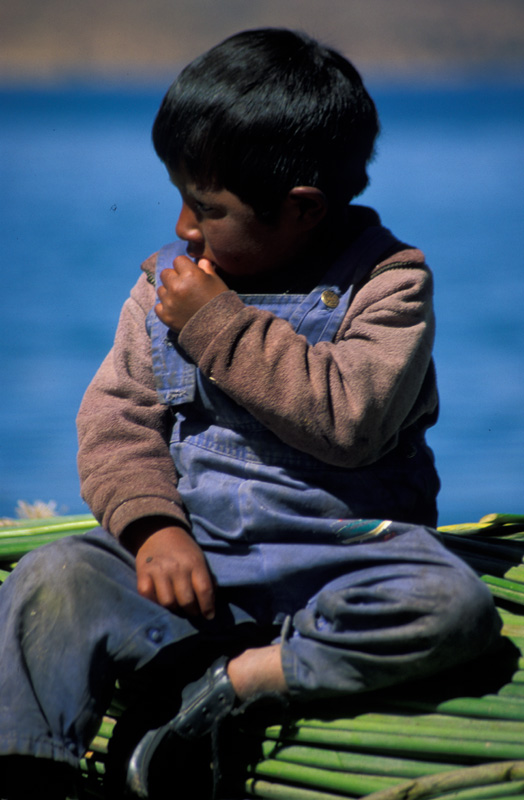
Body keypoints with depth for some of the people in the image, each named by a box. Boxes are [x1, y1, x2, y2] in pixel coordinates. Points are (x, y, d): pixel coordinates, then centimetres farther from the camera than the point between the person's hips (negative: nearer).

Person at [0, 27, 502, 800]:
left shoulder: (386, 280, -4)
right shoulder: (166, 281, 10)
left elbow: (353, 418, -19)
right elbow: (116, 418, 5)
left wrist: (220, 326, -16)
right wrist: (152, 525, -15)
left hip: (341, 554, -2)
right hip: (191, 551, 3)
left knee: (455, 607, -31)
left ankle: (233, 679, -24)